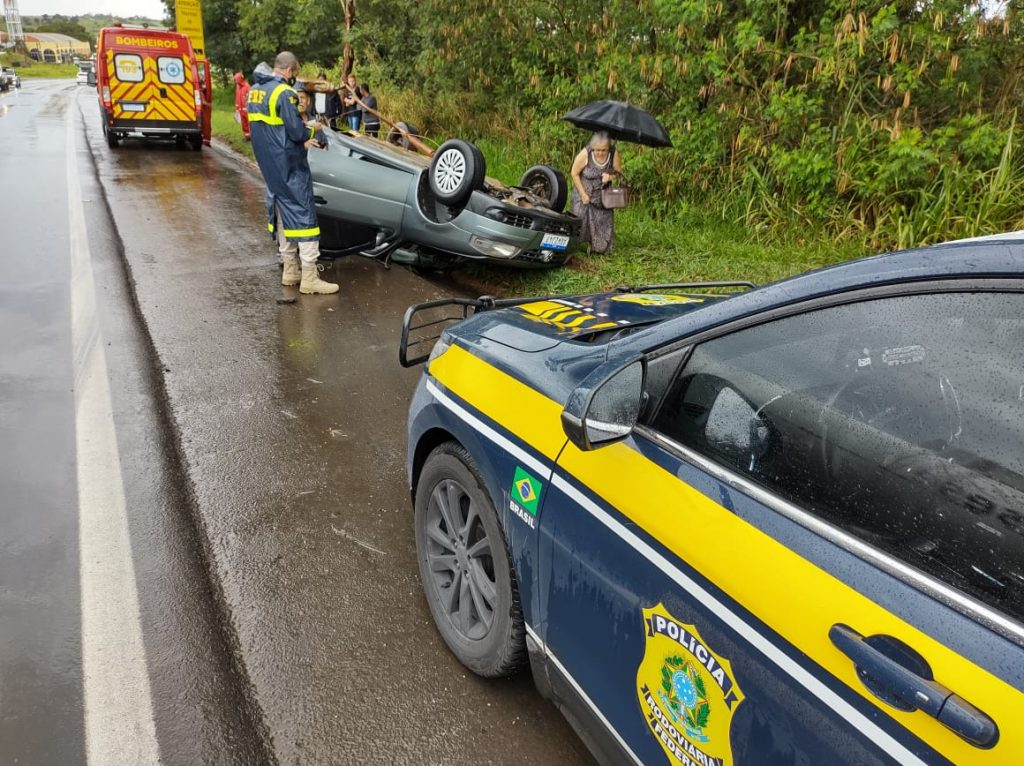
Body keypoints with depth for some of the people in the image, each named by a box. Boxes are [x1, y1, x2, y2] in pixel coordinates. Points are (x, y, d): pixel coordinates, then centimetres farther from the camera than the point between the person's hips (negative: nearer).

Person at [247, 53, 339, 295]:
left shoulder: (254, 91, 12)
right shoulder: (284, 93, -16)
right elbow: (297, 132, -20)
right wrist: (312, 130, 1)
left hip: (268, 166, 9)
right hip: (289, 166, -9)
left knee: (282, 214, 15)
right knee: (303, 214, -6)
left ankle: (290, 271, 20)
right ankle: (309, 278, -8)